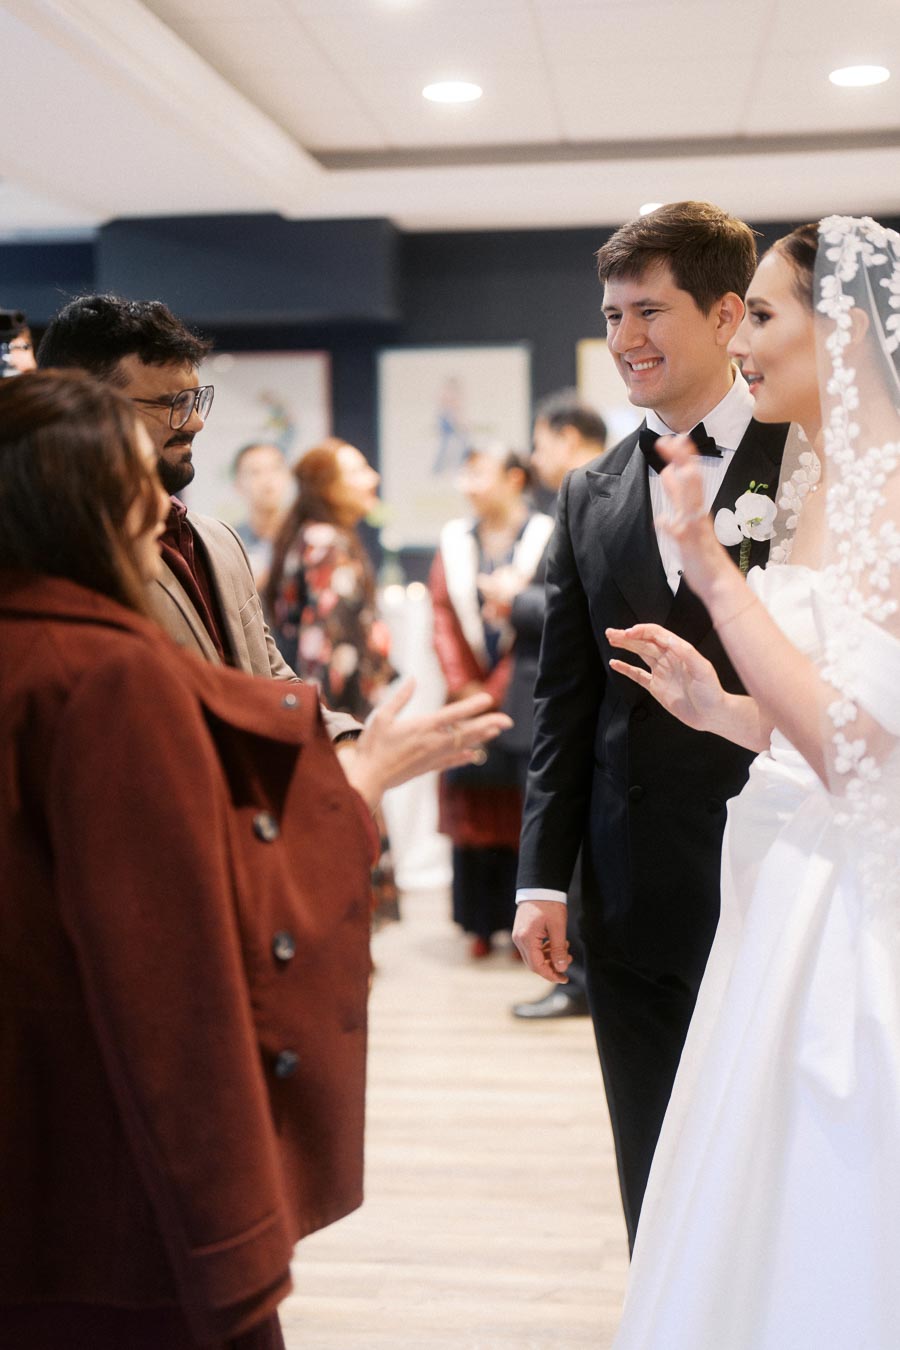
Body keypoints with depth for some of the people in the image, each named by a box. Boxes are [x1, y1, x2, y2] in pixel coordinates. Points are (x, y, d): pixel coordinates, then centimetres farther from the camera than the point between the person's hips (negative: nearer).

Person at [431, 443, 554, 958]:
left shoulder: (546, 537, -4)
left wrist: (500, 688, -10)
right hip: (470, 695, 4)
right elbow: (443, 616, 8)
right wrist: (463, 687, -3)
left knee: (524, 806, 0)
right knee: (472, 809, 4)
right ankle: (483, 924, 13)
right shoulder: (456, 539, 10)